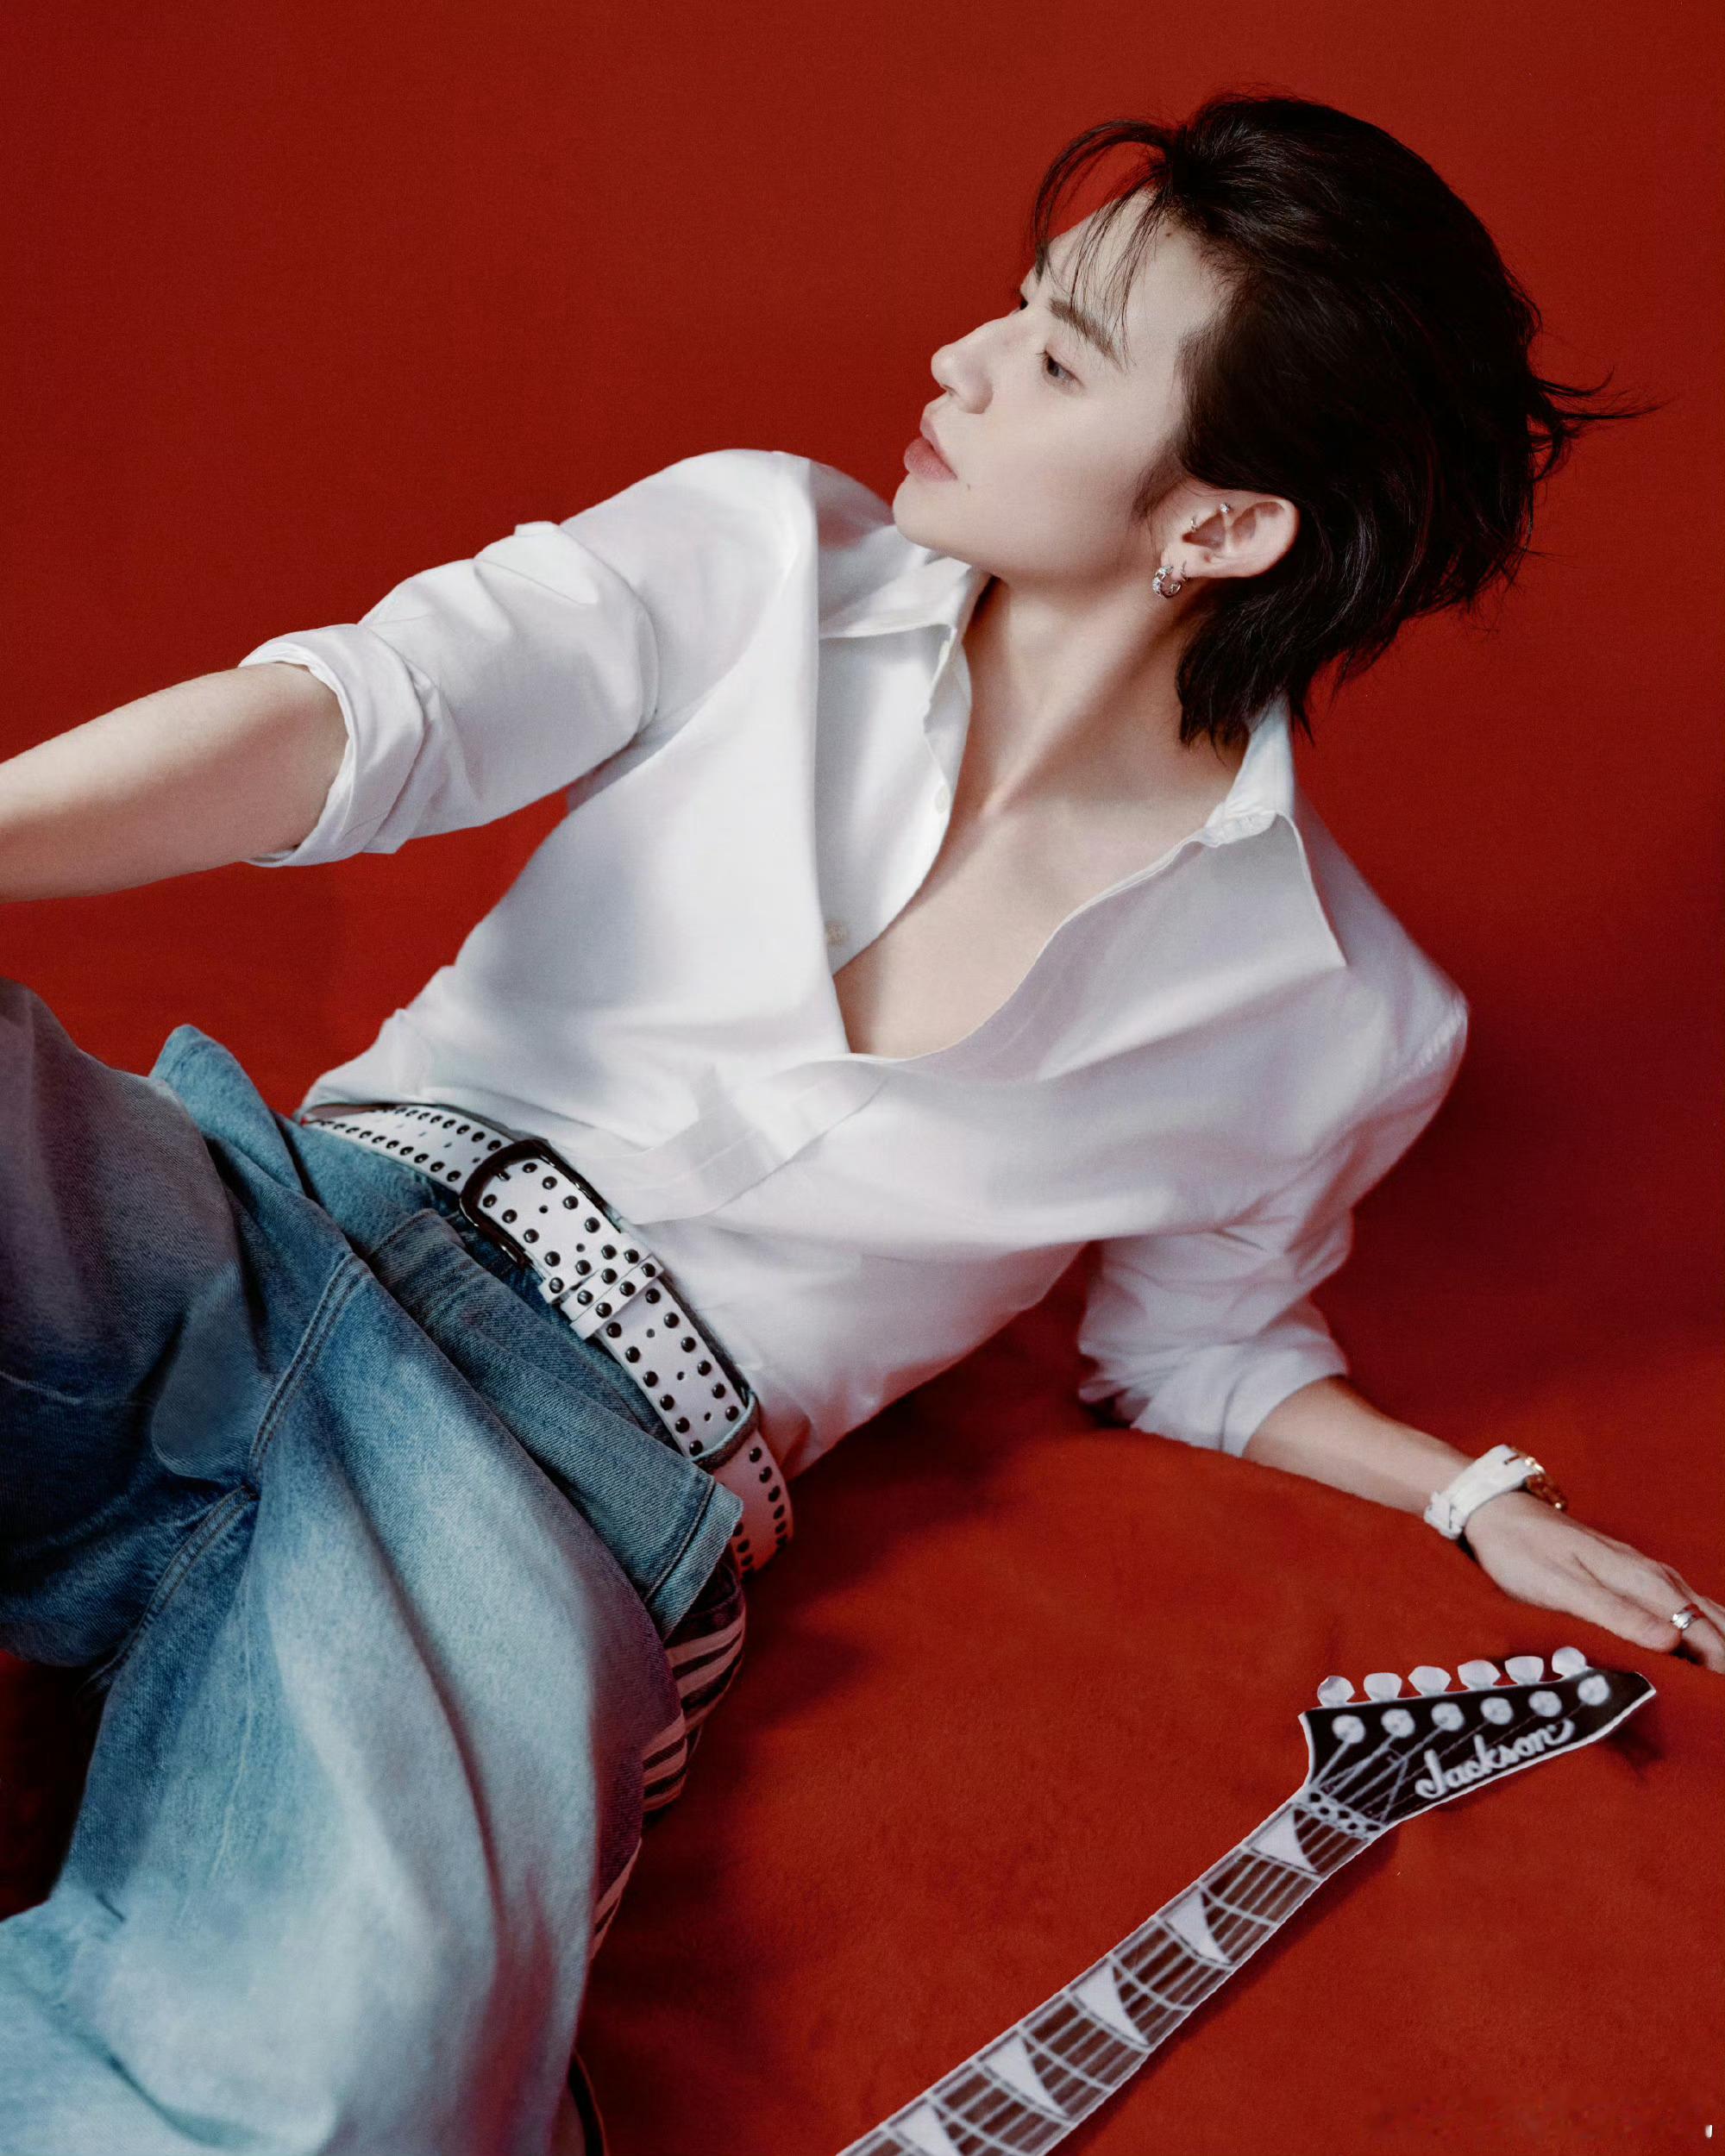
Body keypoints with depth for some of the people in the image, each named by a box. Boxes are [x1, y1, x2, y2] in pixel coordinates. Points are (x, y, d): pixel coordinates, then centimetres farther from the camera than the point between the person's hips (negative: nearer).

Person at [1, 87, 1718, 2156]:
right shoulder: (768, 557, 4)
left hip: (585, 1482, -1)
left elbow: (1197, 1339, 21)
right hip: (296, 1216, 2)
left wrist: (1481, 1494, 8)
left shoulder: (1337, 1017, 3)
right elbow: (349, 712, -8)